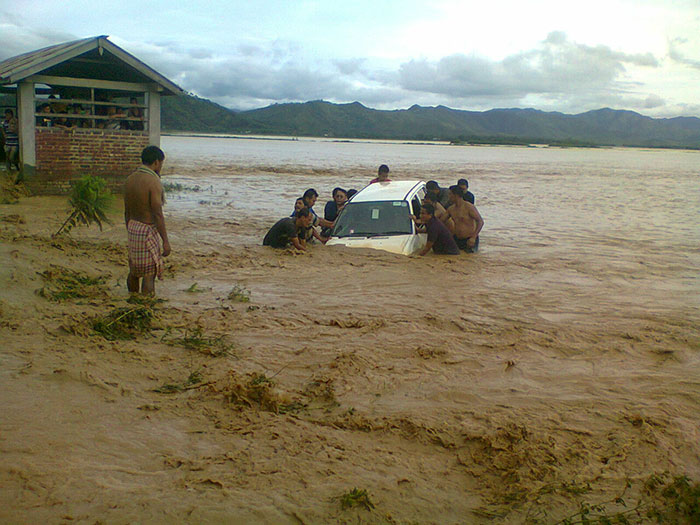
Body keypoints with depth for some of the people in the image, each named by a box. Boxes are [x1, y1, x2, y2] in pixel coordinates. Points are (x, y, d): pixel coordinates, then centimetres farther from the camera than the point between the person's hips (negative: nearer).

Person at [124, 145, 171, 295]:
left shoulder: (130, 179, 7)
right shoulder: (154, 182, -17)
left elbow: (127, 212, 13)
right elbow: (158, 215, -19)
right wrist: (165, 241, -15)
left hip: (133, 227, 8)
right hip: (148, 230, -8)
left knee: (134, 270, 20)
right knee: (149, 274, -3)